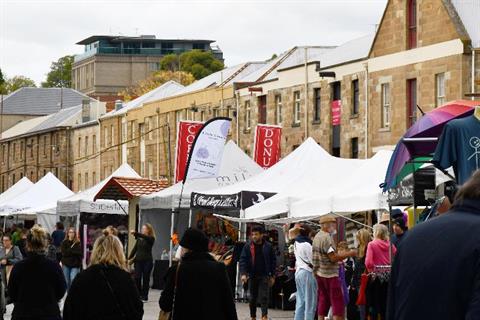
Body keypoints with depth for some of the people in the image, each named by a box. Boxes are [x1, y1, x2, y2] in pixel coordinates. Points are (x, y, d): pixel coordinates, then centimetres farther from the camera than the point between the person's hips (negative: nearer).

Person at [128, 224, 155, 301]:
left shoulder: (151, 239, -2)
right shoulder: (139, 239, 10)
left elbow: (144, 236, -23)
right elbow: (135, 249, 8)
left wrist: (135, 233, -35)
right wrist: (129, 258, -2)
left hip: (147, 261, -3)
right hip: (138, 260, 3)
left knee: (145, 279, 1)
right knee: (137, 278, -4)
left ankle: (144, 295, 6)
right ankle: (138, 294, 5)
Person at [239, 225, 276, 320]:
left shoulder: (268, 247, 1)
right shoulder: (248, 246, 1)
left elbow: (273, 261, 6)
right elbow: (243, 260, -2)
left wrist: (272, 276, 4)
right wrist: (243, 274, -14)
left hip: (264, 276, -1)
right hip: (252, 276, 1)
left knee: (264, 297, -11)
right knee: (252, 298, 10)